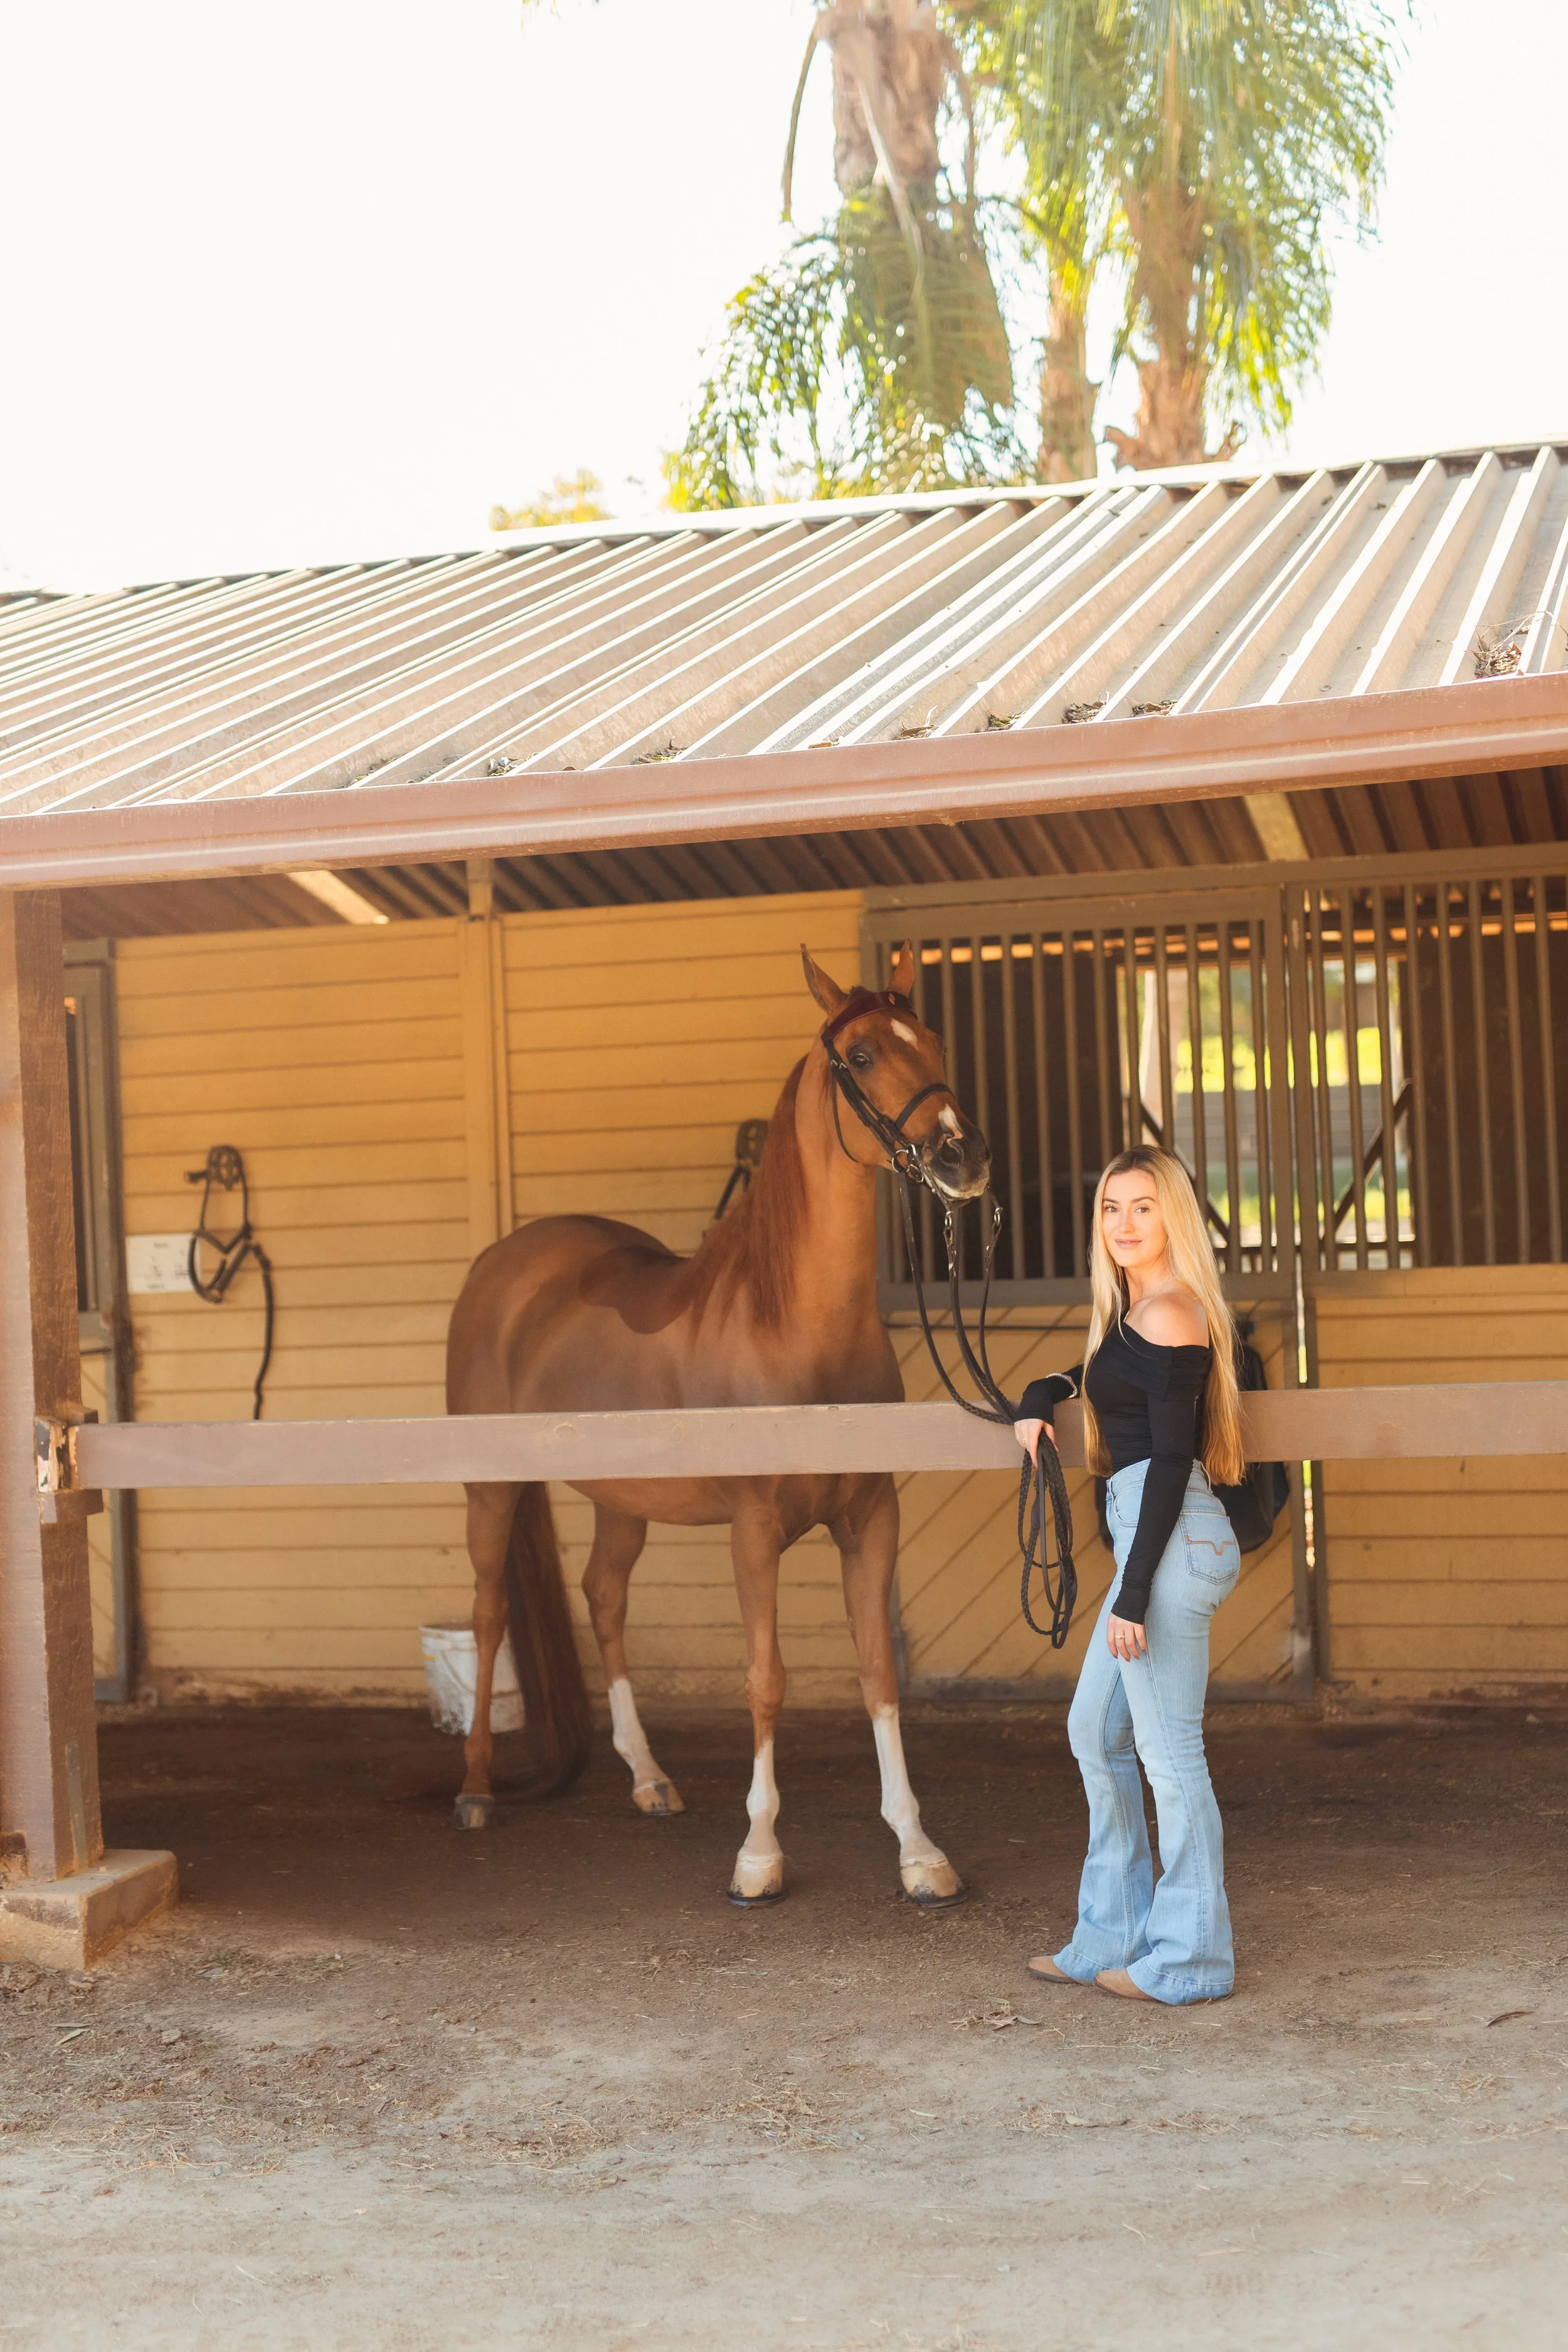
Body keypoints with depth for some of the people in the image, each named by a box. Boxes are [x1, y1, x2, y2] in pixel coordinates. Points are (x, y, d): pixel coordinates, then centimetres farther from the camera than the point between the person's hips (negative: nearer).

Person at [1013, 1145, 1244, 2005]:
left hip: (1172, 1540, -11)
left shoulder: (1170, 1315, -14)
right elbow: (1093, 1374, 36)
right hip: (1155, 1538, 11)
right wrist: (1038, 1399, 12)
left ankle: (1189, 1958, 7)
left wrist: (1132, 1595, -20)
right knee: (1096, 1731, 17)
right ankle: (1113, 1938, 26)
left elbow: (1172, 1460, -18)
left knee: (1169, 1753, -3)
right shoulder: (1133, 1313, 15)